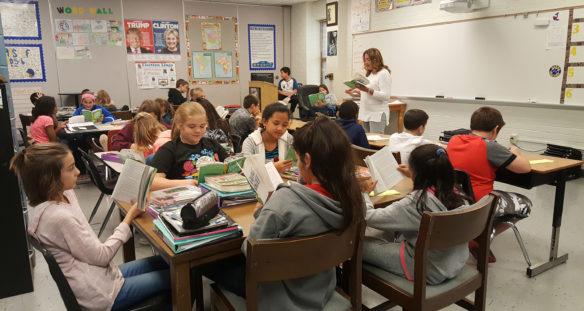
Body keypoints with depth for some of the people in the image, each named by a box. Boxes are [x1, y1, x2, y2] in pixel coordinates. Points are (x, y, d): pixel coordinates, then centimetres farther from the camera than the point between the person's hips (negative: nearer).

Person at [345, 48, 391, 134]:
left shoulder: (384, 73, -9)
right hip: (366, 114, 9)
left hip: (378, 115, -9)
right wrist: (356, 90, 12)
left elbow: (385, 96, -19)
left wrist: (368, 90, -27)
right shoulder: (370, 74, 19)